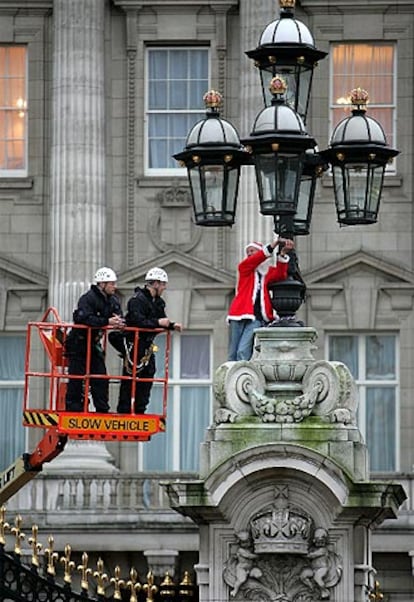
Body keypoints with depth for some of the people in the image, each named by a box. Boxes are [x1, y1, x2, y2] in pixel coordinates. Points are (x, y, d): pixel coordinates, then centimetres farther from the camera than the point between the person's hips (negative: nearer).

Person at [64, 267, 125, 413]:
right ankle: (73, 408, 0)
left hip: (94, 343, 7)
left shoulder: (113, 300, 6)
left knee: (101, 378, 4)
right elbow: (86, 318, -32)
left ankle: (103, 410, 8)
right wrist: (107, 321, -37)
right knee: (77, 379, -5)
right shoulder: (88, 298, -19)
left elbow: (119, 317, 3)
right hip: (78, 343, -7)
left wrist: (118, 322, -22)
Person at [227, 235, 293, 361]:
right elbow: (256, 259, -6)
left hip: (257, 318, -2)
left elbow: (280, 275, -9)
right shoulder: (244, 267, 13)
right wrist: (274, 244, -19)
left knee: (243, 352, -17)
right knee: (233, 354, 0)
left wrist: (283, 253, -25)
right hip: (240, 315, 2)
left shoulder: (269, 272, 13)